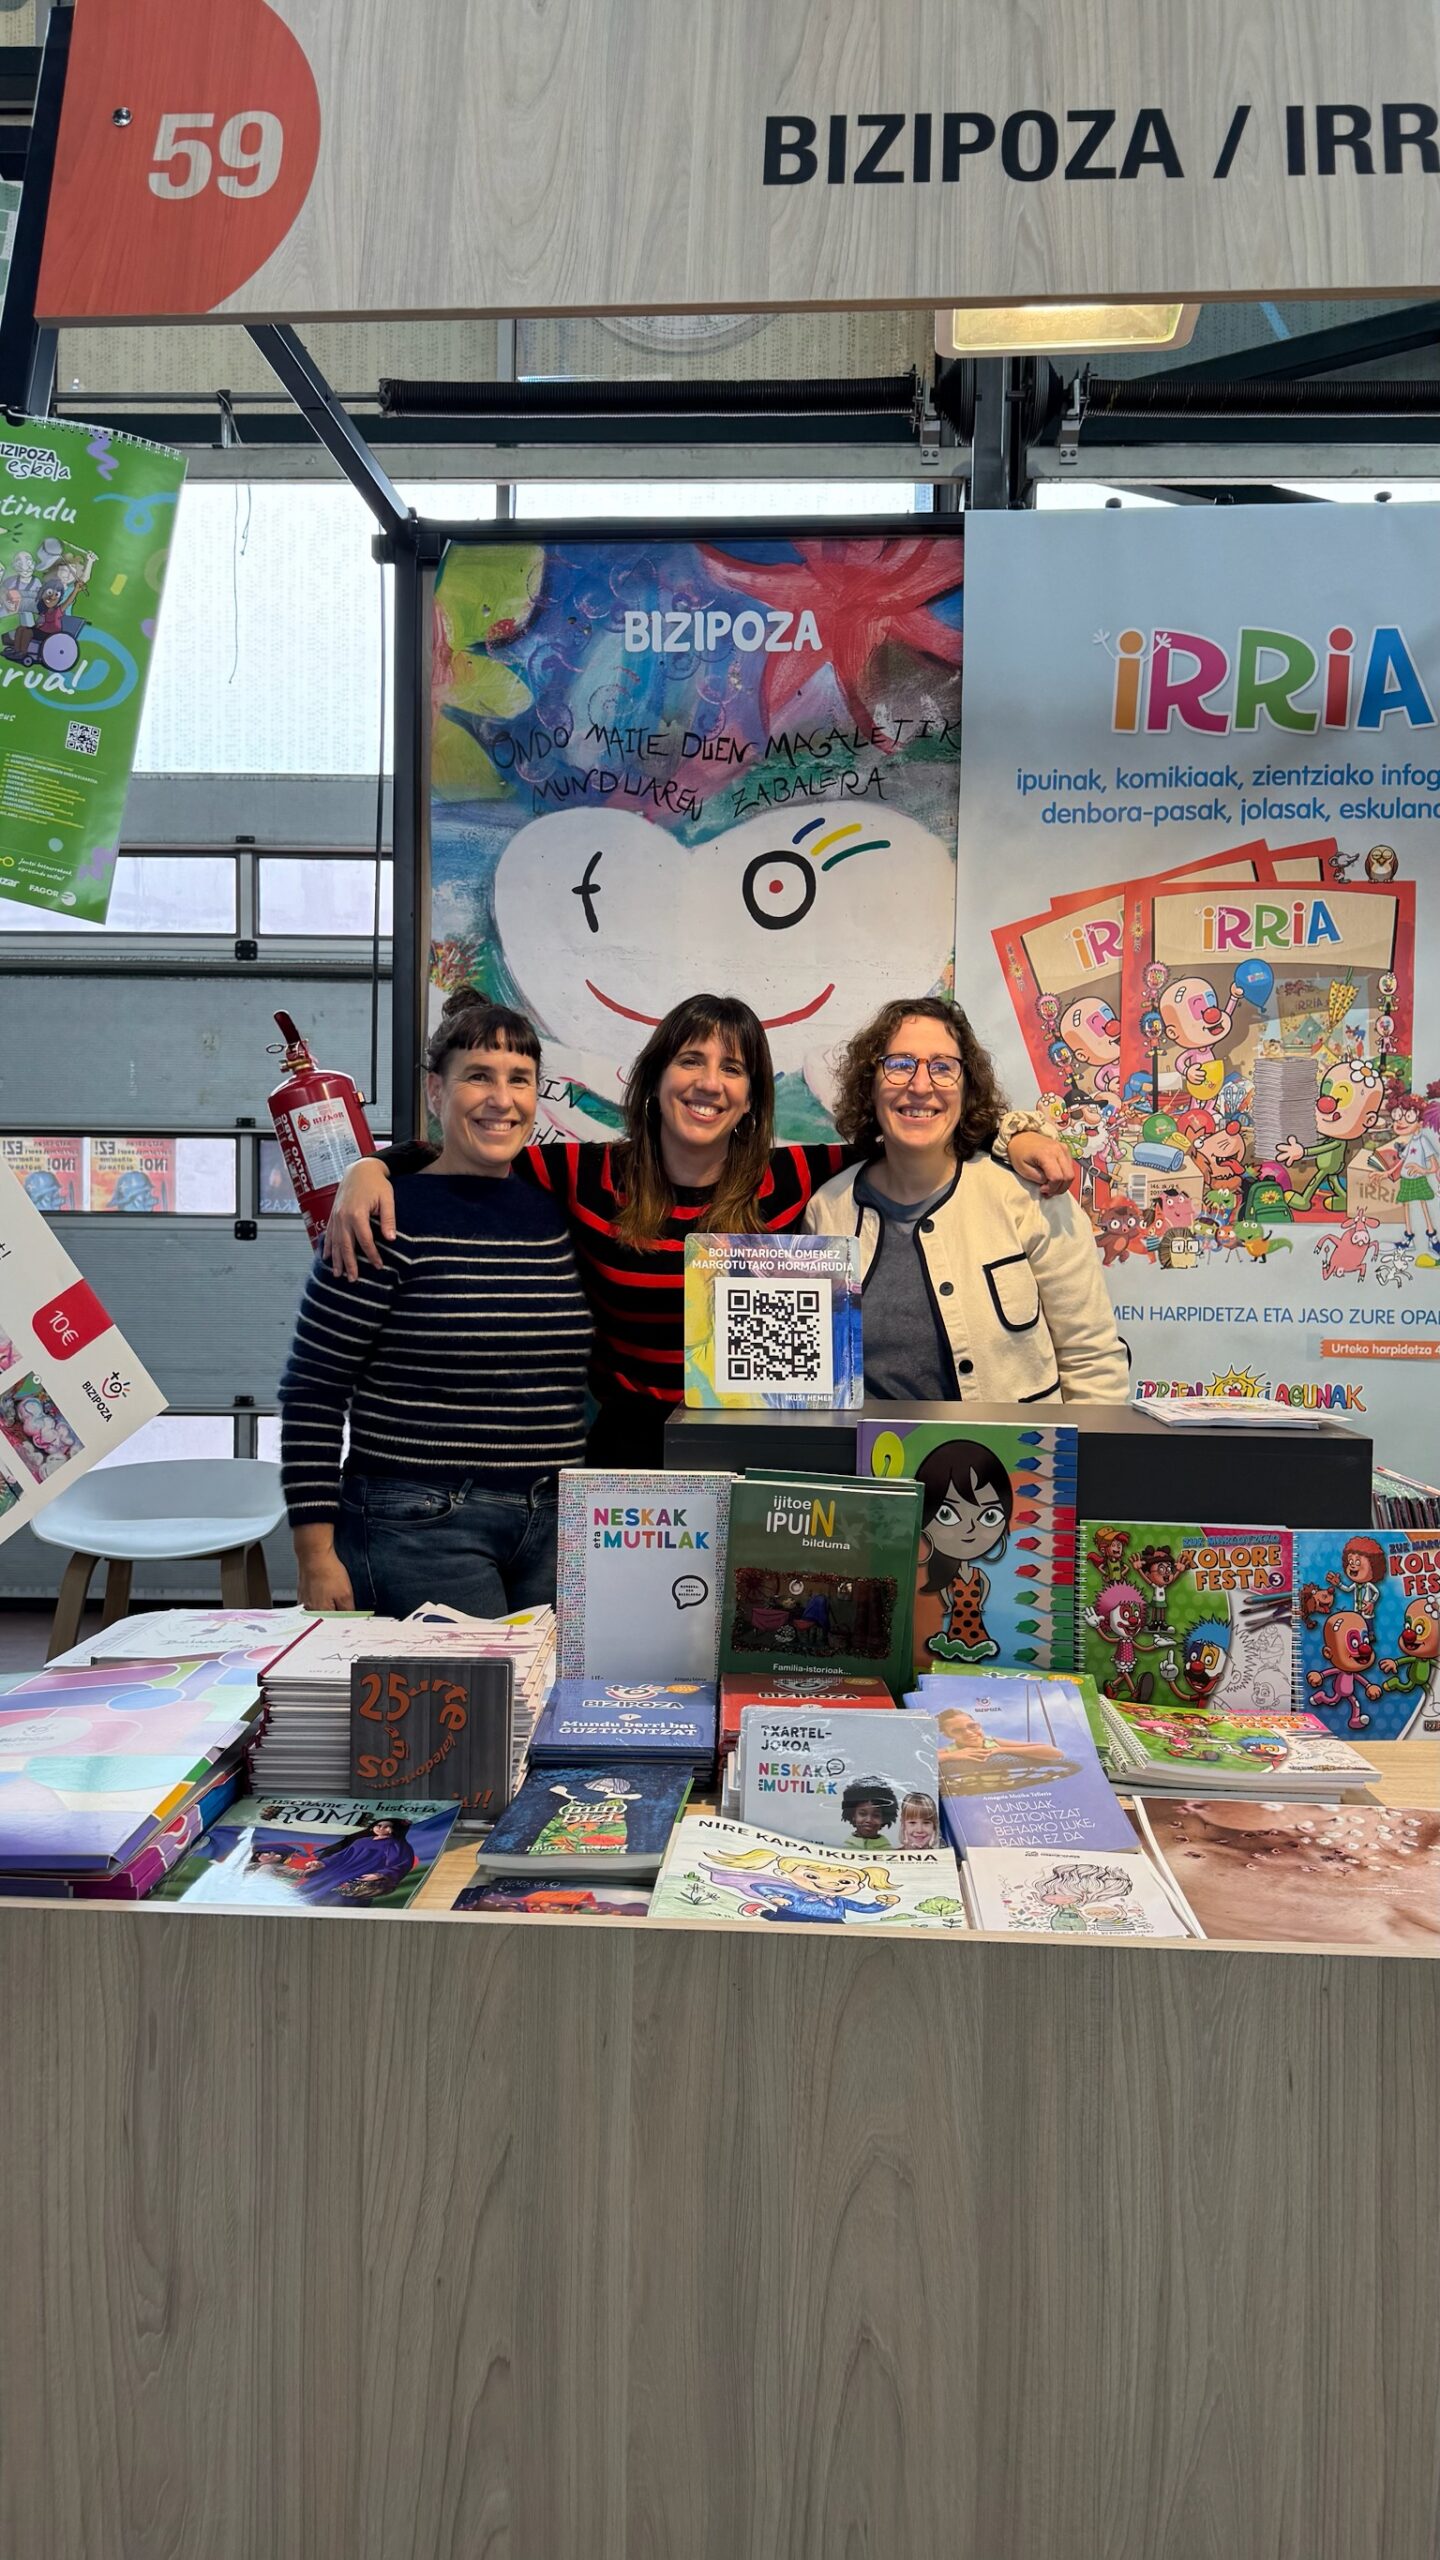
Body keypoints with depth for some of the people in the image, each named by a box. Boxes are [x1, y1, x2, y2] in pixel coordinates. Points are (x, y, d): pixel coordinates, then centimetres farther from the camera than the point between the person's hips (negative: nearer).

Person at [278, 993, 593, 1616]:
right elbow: (311, 1392, -8)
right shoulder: (389, 1219, -9)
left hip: (552, 1533, 6)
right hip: (422, 1527, -6)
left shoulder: (551, 1213, 10)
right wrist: (316, 1554, -11)